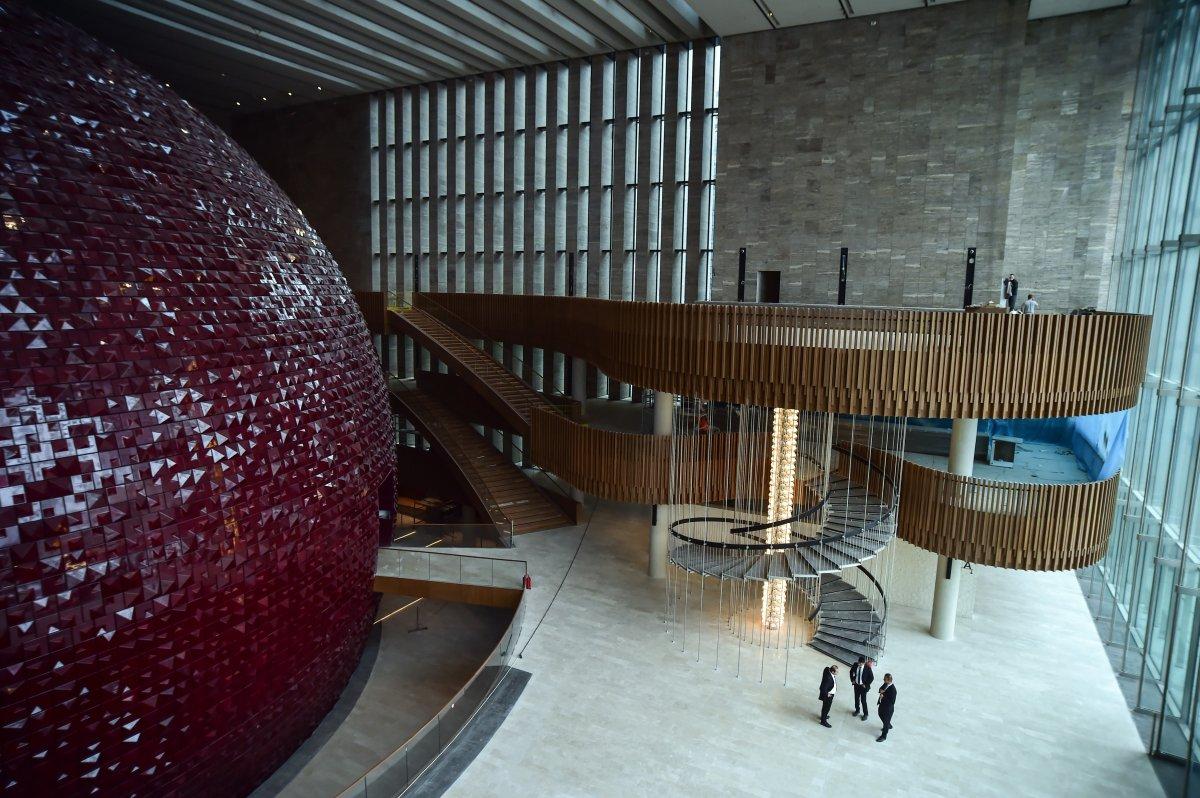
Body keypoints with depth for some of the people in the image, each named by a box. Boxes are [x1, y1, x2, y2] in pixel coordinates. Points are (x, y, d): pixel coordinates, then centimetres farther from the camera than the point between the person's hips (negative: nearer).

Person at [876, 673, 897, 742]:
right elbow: (881, 689, 6)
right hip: (882, 704, 9)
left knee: (886, 720, 10)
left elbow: (892, 701, -29)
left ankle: (883, 736, 28)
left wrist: (883, 696, -30)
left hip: (888, 707, -9)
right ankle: (888, 725, 58)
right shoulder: (885, 684, -9)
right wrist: (881, 691, -15)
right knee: (881, 715, 30)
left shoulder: (892, 689, -33)